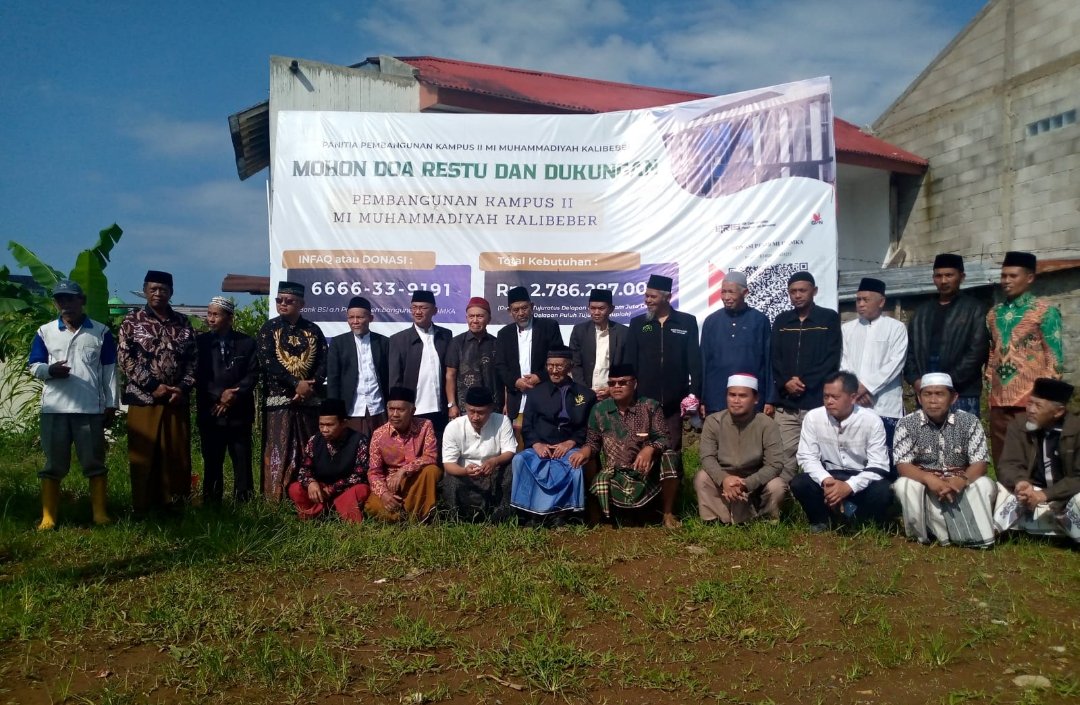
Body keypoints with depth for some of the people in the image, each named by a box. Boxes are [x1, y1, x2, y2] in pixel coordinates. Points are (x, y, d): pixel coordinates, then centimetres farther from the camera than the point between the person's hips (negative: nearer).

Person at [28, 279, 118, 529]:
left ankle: (100, 513, 10)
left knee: (94, 462, 4)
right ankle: (48, 517, 11)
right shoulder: (45, 332, 8)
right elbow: (33, 366, 7)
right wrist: (49, 370, -17)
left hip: (91, 408, -1)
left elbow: (109, 370, 6)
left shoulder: (101, 331, 6)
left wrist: (111, 404, 2)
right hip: (54, 408, 1)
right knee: (53, 464, 6)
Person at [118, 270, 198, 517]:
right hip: (143, 399, -3)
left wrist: (183, 388, -7)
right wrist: (153, 386, -13)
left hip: (177, 400, 3)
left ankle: (173, 508, 17)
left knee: (177, 456, 6)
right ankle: (142, 511, 12)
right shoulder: (132, 321, 1)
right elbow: (125, 358, -6)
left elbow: (193, 359, 8)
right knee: (144, 457, 2)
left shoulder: (183, 323, 10)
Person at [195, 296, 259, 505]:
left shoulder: (247, 342, 5)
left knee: (242, 464, 1)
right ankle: (211, 506, 13)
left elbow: (253, 374, -1)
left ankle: (244, 504, 8)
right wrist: (219, 394, -12)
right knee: (212, 464, 6)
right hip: (210, 414, 1)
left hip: (240, 414, 0)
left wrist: (234, 395, -14)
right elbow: (197, 376, 0)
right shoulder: (200, 342, 6)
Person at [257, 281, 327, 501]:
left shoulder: (313, 330, 10)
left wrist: (311, 386, -13)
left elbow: (323, 363, 4)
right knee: (278, 450, -2)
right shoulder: (269, 328, 3)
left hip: (309, 400, 2)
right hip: (279, 399, -2)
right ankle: (276, 498, 2)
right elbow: (267, 363, -8)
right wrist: (296, 383, -16)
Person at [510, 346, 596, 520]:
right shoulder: (536, 392, 17)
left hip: (570, 448, -2)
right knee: (520, 460, -30)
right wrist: (536, 444, -10)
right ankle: (529, 511, -22)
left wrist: (571, 442, -11)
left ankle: (567, 511, -24)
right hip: (539, 448, 2)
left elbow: (589, 427, 6)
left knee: (576, 463, -37)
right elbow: (527, 426, 11)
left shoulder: (585, 394, 13)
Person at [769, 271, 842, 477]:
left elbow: (831, 359, -2)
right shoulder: (781, 321, 15)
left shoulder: (829, 318, 5)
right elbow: (774, 358, 9)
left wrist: (804, 383, -11)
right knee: (784, 456, 0)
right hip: (785, 404, 3)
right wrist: (785, 383, -9)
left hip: (817, 402, -3)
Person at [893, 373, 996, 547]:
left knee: (985, 484, -27)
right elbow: (902, 466, -14)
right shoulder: (907, 424, -6)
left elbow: (980, 464, -8)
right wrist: (929, 479, -34)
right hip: (926, 488, -1)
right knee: (904, 485, -31)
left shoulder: (969, 421, -3)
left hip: (959, 486, 1)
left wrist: (961, 480, -31)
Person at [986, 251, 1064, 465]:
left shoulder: (1045, 311, -3)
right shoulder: (994, 314, 14)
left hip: (1031, 400, -5)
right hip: (998, 400, 5)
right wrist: (991, 385, 13)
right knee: (1001, 461, 9)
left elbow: (1055, 356, -5)